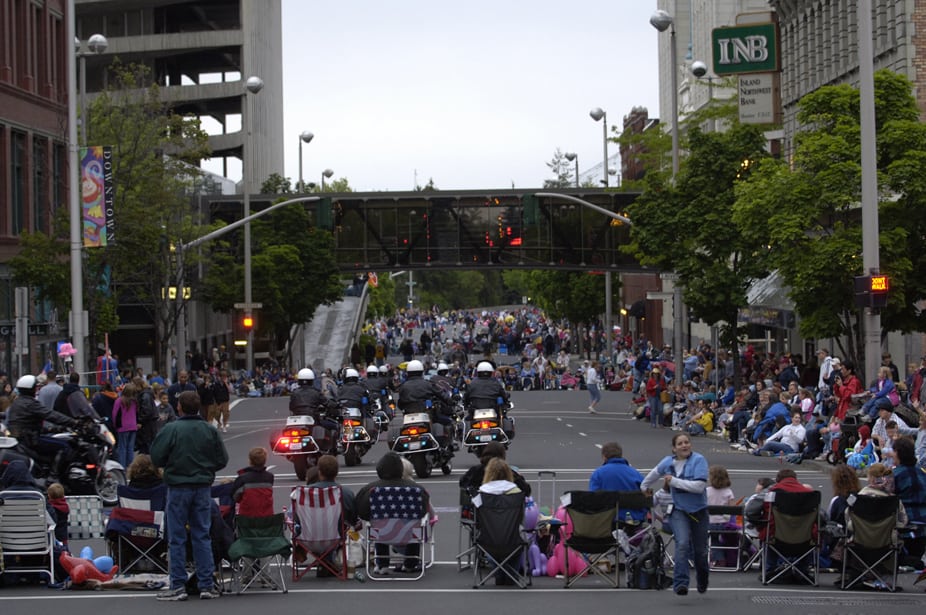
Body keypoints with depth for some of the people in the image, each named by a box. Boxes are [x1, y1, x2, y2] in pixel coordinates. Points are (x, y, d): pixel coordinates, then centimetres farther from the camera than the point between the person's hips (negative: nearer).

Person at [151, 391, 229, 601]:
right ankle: (207, 585, 8)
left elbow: (156, 457, -9)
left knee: (177, 538, 3)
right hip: (203, 487, 3)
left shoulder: (170, 430, -11)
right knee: (202, 536, 9)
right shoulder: (210, 431, 0)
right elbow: (222, 459, 5)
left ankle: (178, 586, 4)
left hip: (178, 487, -3)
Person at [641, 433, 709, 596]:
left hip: (698, 510, -1)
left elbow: (699, 486, -25)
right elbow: (654, 474, 22)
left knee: (700, 550, 12)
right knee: (682, 543, -23)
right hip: (679, 510, 1)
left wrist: (674, 481, -21)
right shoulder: (668, 462, -1)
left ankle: (702, 581, 40)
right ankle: (680, 583, -27)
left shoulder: (698, 460, -14)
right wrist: (643, 487, 36)